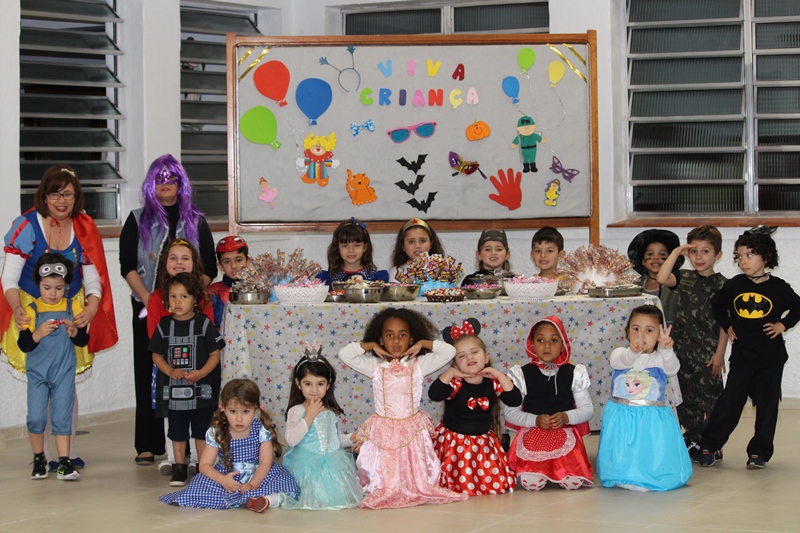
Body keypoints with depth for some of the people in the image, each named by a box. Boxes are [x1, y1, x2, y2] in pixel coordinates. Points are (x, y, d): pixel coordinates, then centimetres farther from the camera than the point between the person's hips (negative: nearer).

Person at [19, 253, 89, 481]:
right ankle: (38, 459, 16)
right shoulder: (31, 310, -4)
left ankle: (64, 462, 1)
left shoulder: (73, 307, 0)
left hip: (64, 372, 0)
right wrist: (38, 333, -25)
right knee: (35, 417, -2)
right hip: (37, 372, 0)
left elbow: (84, 340, 0)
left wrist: (74, 331, -20)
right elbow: (23, 345, -8)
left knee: (62, 417, -1)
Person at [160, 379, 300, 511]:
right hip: (227, 476, 1)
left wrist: (252, 485, -30)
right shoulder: (216, 432, -10)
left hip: (257, 475, -1)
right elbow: (205, 465, -11)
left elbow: (265, 463, -13)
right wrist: (223, 480, -30)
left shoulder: (262, 431, -10)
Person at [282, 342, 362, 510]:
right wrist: (309, 416, -18)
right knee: (318, 498, -19)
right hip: (308, 467, -5)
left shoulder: (332, 412, 12)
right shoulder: (296, 411, -6)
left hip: (334, 463, 5)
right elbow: (291, 440, -21)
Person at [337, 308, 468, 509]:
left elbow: (449, 351, -7)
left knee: (418, 476, 5)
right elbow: (344, 354, -8)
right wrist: (370, 346, -6)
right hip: (384, 431, 0)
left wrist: (423, 343, -6)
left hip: (412, 429, 0)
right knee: (386, 477, 3)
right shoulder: (375, 366, -2)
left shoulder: (418, 365, -2)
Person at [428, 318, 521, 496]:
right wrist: (450, 372, -24)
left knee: (496, 486, 0)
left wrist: (499, 375, -19)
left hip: (484, 444, 3)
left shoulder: (493, 382, -3)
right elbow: (434, 394, -32)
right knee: (461, 485, -6)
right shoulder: (453, 383, -12)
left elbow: (515, 400, -15)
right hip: (454, 445, -3)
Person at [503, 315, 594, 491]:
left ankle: (555, 470, 13)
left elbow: (587, 409, 7)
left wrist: (566, 417, -13)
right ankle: (540, 469, 12)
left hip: (565, 435, 1)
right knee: (531, 483, -25)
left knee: (573, 482, -22)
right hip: (532, 435, -1)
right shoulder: (522, 374, 3)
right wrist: (535, 420, -15)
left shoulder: (573, 373, 7)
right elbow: (510, 412, 1)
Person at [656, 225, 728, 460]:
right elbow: (662, 278, -13)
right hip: (683, 349, 4)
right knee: (686, 398, 11)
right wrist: (676, 253, -10)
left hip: (709, 352, -4)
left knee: (711, 397, 1)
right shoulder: (684, 279, 7)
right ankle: (694, 439, 24)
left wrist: (719, 353, -10)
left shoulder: (722, 285, -5)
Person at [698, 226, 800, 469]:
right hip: (741, 356, 1)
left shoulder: (778, 287, -5)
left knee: (767, 405, 4)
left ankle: (760, 451, 13)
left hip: (771, 358, -1)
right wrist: (727, 326, 7)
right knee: (729, 403, -2)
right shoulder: (734, 285, 0)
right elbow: (717, 305, 17)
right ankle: (708, 446, 7)